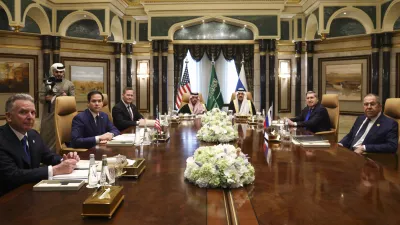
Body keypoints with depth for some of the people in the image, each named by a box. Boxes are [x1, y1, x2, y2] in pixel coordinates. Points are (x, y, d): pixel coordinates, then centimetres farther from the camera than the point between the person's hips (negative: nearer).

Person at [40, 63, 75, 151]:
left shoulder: (69, 84, 5)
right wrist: (46, 98, -15)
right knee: (46, 135, 7)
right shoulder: (47, 83, 8)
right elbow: (41, 98, 6)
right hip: (49, 115, 2)